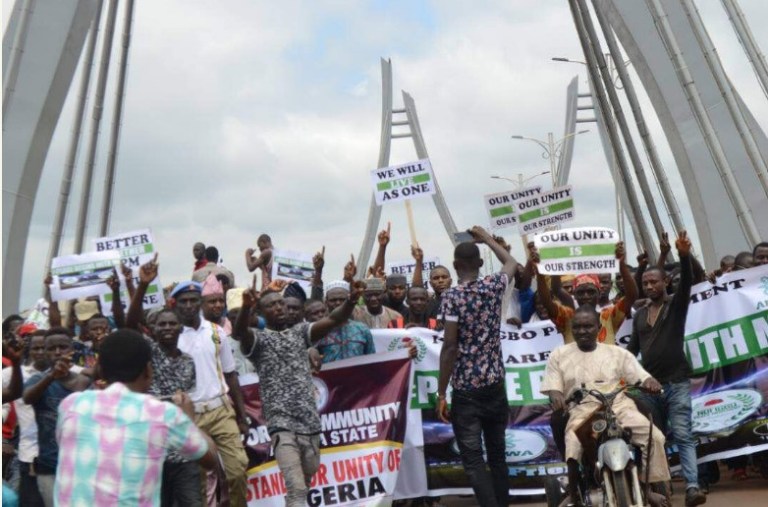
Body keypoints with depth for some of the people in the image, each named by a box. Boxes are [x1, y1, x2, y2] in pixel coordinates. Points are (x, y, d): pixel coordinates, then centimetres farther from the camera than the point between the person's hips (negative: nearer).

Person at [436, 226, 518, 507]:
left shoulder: (452, 296, -11)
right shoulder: (493, 286, 2)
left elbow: (450, 346, -15)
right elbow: (512, 263, 25)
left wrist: (441, 393, -9)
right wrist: (487, 238, 35)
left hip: (466, 391, -5)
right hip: (496, 385, 5)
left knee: (473, 459, 0)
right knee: (497, 454, 15)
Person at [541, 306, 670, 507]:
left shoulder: (617, 353, 16)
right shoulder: (559, 355, 12)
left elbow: (641, 376, 9)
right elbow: (552, 387, 6)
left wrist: (650, 382, -16)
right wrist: (556, 396, -19)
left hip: (618, 405, 2)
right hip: (582, 410, -2)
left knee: (654, 436, -21)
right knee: (574, 449, -28)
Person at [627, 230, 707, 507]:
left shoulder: (676, 305, 2)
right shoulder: (639, 314, 13)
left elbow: (687, 283, -17)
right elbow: (632, 347, 16)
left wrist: (684, 255, -35)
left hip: (676, 382, -4)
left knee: (683, 435, -10)